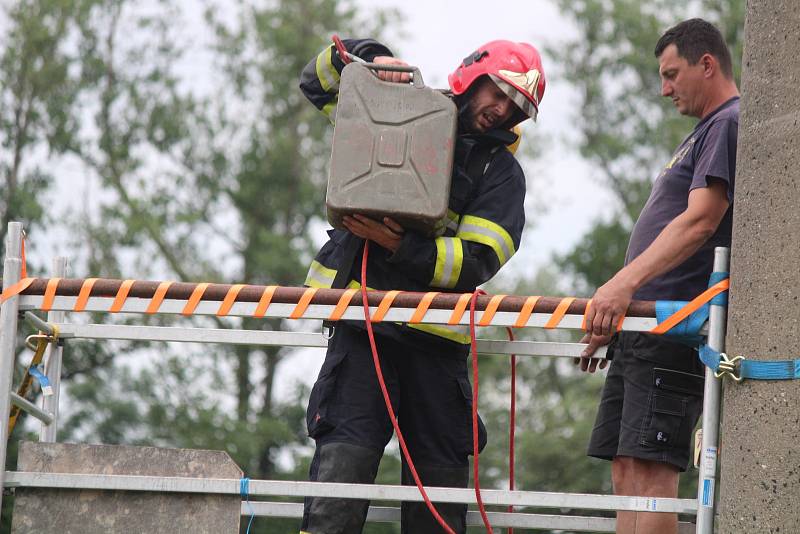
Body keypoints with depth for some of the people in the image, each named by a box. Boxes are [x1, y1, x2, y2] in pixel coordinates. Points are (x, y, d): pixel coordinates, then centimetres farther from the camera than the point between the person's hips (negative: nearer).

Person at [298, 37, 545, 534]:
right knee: (344, 456, -13)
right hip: (363, 322, -1)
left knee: (440, 481, 5)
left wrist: (401, 245, -21)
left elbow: (475, 262, -7)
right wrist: (372, 57, -3)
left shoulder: (502, 171, 6)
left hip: (435, 335, 1)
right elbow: (321, 80, 17)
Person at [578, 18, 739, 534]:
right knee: (626, 468, 4)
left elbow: (699, 223, -19)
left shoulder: (730, 124, -6)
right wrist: (613, 315, 25)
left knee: (649, 466, -17)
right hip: (645, 328, 10)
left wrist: (625, 283, -28)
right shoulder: (705, 133, 26)